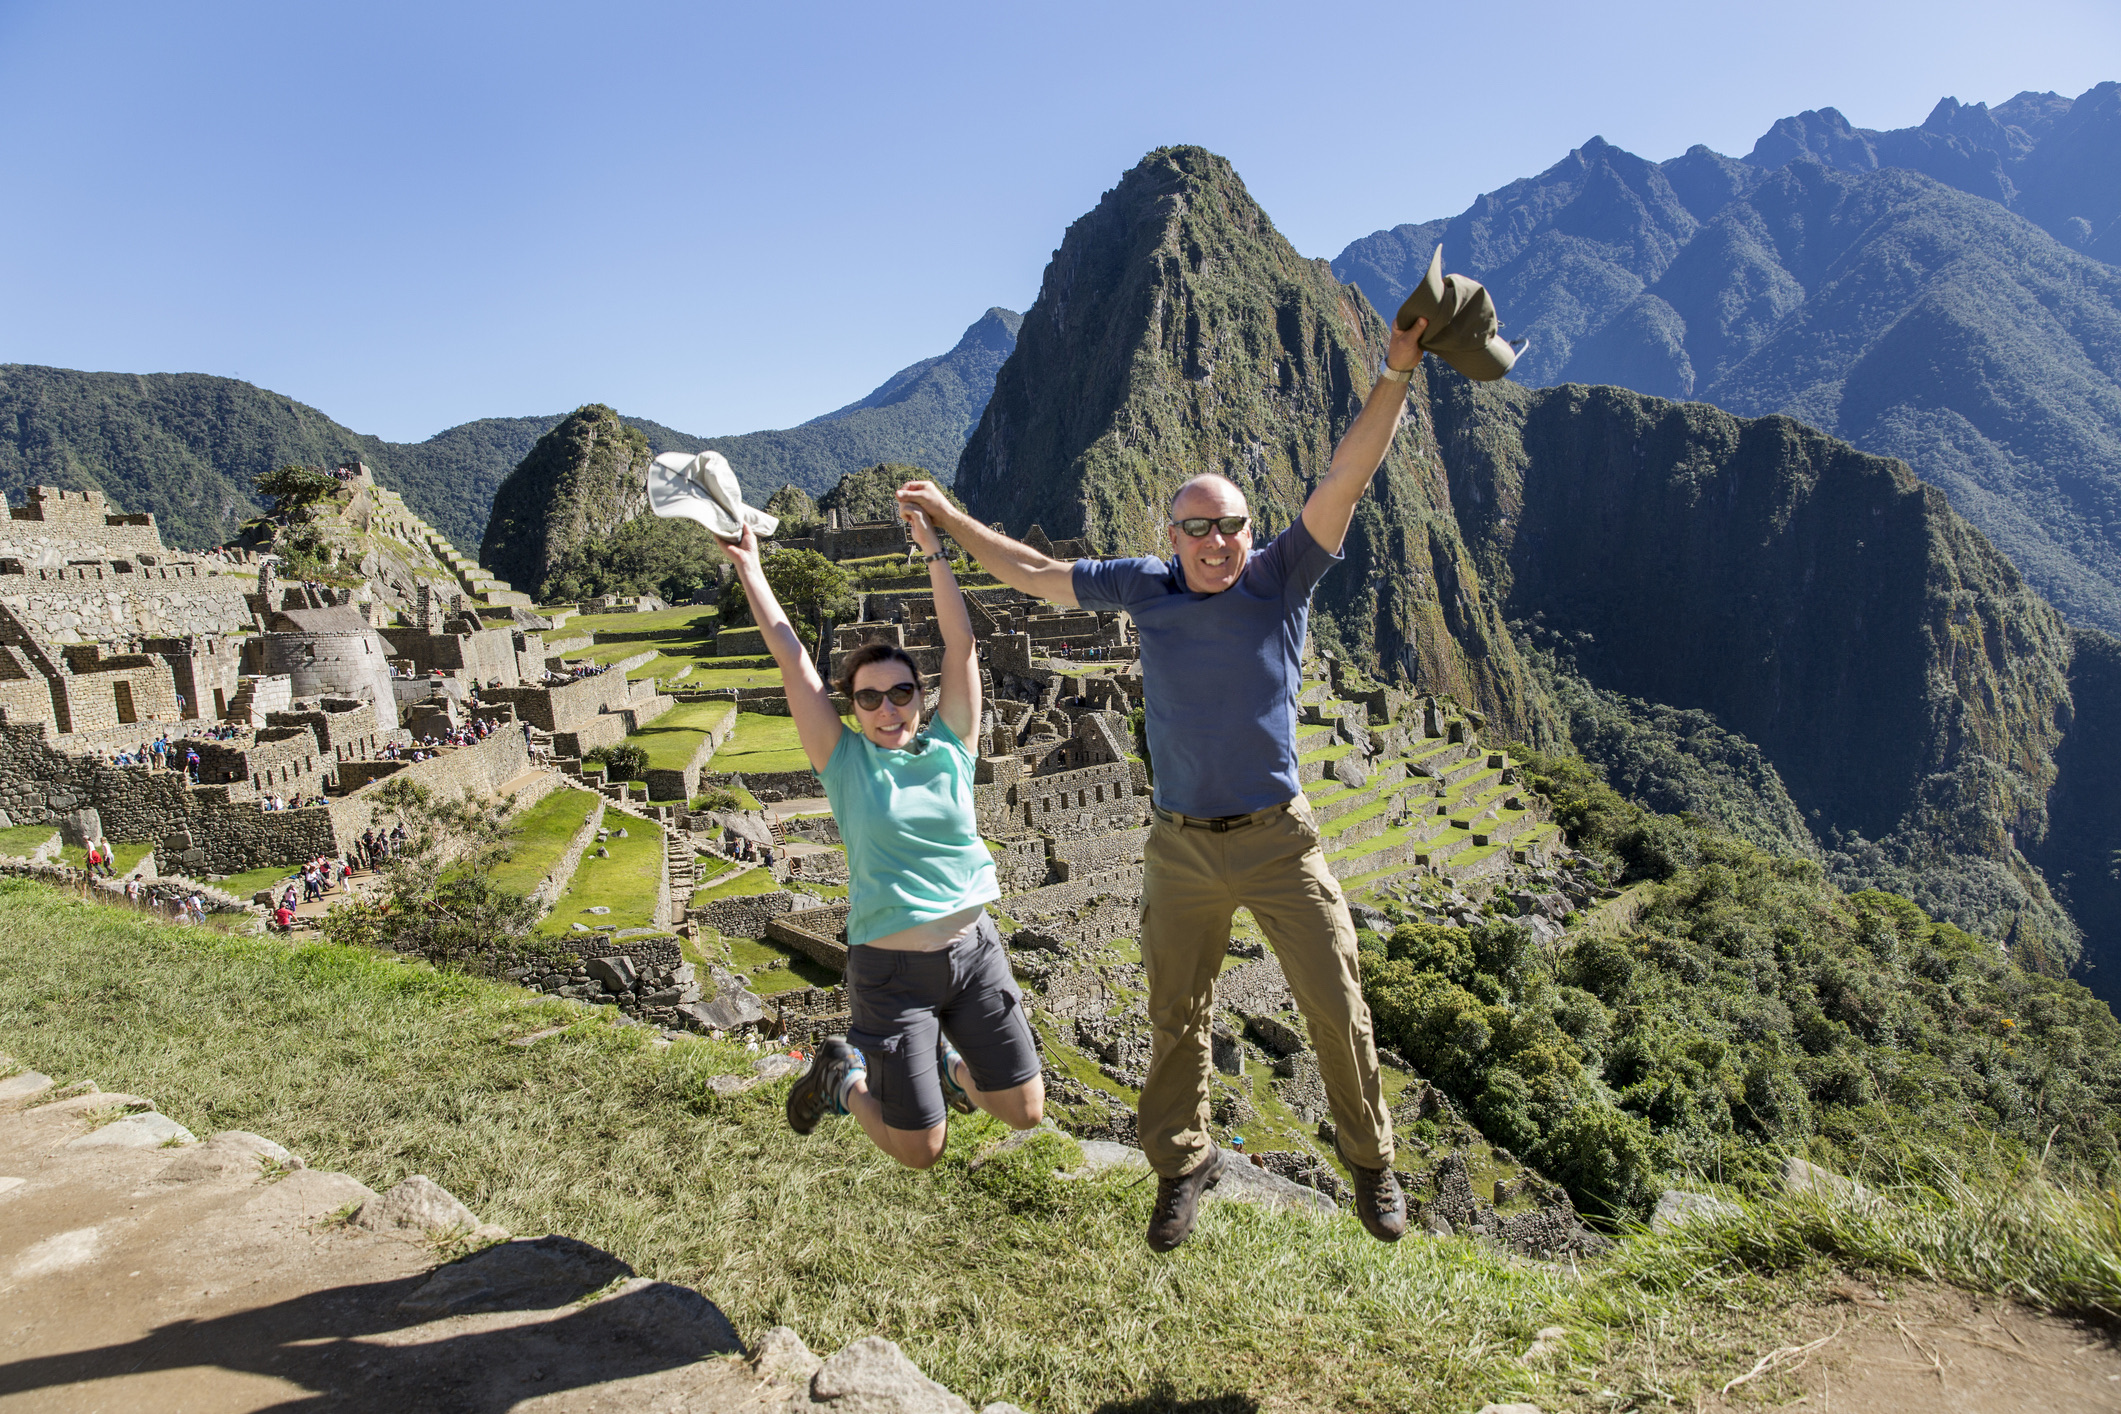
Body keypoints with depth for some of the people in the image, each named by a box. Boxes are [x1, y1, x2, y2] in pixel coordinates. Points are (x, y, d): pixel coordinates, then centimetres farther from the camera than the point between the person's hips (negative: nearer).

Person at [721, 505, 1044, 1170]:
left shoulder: (949, 747, 2)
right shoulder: (846, 762, -3)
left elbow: (960, 643, -2)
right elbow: (793, 661, -6)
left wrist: (933, 550, -3)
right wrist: (749, 568, -2)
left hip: (974, 950, 3)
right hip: (891, 970, -3)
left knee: (1025, 1112, 6)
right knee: (920, 1151, 1)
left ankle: (948, 1060, 35)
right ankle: (845, 1077, 29)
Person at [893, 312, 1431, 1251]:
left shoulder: (1282, 577, -6)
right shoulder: (1146, 588, 0)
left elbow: (1346, 478, -16)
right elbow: (1037, 574, 11)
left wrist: (1396, 374, -25)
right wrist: (951, 520, 14)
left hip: (1279, 839, -1)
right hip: (1182, 849, 2)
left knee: (1336, 1006, 6)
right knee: (1176, 1019, 13)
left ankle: (1371, 1162, 28)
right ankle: (1182, 1165, 34)